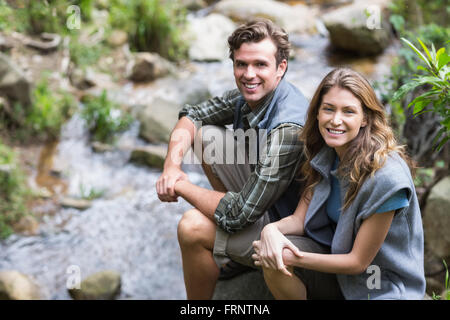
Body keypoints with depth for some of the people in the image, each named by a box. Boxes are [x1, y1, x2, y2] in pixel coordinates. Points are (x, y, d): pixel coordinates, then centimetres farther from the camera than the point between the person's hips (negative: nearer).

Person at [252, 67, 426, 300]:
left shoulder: (386, 176, -25)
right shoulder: (325, 155, -3)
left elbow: (359, 262, -19)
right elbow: (299, 218, -3)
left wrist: (294, 258, -22)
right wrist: (271, 230, -25)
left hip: (382, 287, -5)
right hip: (336, 256, 6)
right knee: (272, 258, -21)